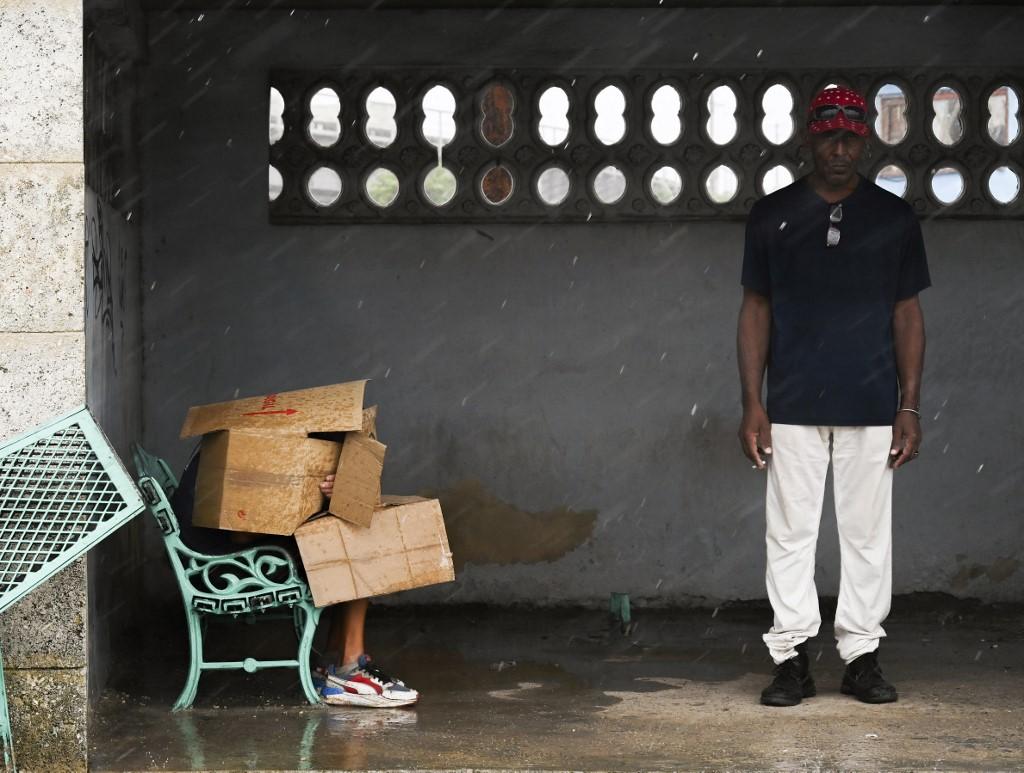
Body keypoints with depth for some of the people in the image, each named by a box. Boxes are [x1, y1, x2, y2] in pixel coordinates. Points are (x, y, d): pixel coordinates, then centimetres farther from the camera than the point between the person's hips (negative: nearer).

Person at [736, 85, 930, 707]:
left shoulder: (894, 217, 6)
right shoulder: (772, 214, 6)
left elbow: (908, 314, 8)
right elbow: (756, 309, 7)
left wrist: (910, 406, 1)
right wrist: (752, 404, 0)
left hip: (872, 409, 0)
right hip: (793, 409, 0)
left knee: (868, 534, 4)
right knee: (790, 533, 1)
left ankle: (862, 655, 13)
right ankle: (792, 658, 7)